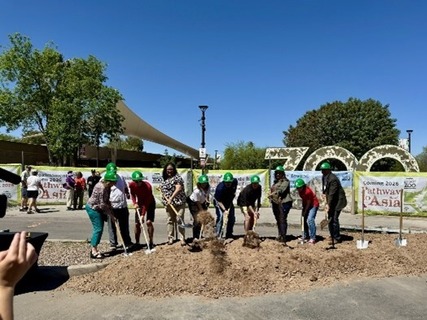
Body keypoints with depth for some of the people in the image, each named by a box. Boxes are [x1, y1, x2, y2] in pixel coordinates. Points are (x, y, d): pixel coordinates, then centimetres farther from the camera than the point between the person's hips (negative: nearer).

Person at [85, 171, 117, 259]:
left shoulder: (107, 187, 1)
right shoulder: (101, 188, -28)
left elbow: (106, 201, 9)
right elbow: (102, 204, -26)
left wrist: (111, 211, 0)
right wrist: (111, 215, -20)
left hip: (97, 208, 10)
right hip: (92, 208, -10)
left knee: (98, 228, 13)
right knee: (98, 228, -8)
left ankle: (94, 249, 24)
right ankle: (94, 252, -1)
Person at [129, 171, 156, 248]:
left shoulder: (147, 186, -32)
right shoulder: (131, 185, -19)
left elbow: (147, 201, -29)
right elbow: (132, 195, 1)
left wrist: (143, 214, -30)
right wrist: (134, 203, -18)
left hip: (150, 203, -4)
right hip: (139, 203, 4)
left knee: (149, 222, -15)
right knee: (137, 223, 1)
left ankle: (151, 242, -7)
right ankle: (137, 242, 13)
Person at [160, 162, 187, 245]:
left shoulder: (177, 177, -9)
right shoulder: (165, 179, 11)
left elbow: (178, 189, -22)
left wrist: (171, 198, -27)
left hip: (179, 202, -6)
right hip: (169, 203, 6)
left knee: (180, 220, -4)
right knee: (170, 220, 11)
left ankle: (182, 239, 2)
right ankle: (170, 238, 20)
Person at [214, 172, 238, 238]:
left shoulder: (235, 181, -21)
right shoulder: (220, 188, -36)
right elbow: (219, 201, -28)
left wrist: (233, 193, -3)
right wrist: (224, 210, -34)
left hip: (229, 200, 6)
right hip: (219, 201, -6)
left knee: (232, 217, 6)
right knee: (220, 216, -19)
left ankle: (229, 234, 19)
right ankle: (218, 235, -10)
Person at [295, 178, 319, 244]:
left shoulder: (307, 191, -30)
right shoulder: (300, 190, -7)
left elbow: (308, 203, -21)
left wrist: (304, 212, -13)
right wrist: (303, 209, 2)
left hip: (313, 205, -8)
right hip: (306, 205, 8)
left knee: (310, 220, -20)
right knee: (304, 220, 9)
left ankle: (312, 238, -17)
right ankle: (305, 236, 22)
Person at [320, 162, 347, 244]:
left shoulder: (333, 179, -25)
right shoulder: (324, 177, 5)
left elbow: (332, 193, -28)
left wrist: (328, 205, -29)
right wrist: (324, 193, 5)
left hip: (337, 201, -9)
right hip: (330, 201, 9)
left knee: (334, 219, -9)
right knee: (330, 219, 13)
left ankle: (337, 238, 3)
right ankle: (332, 236, 26)